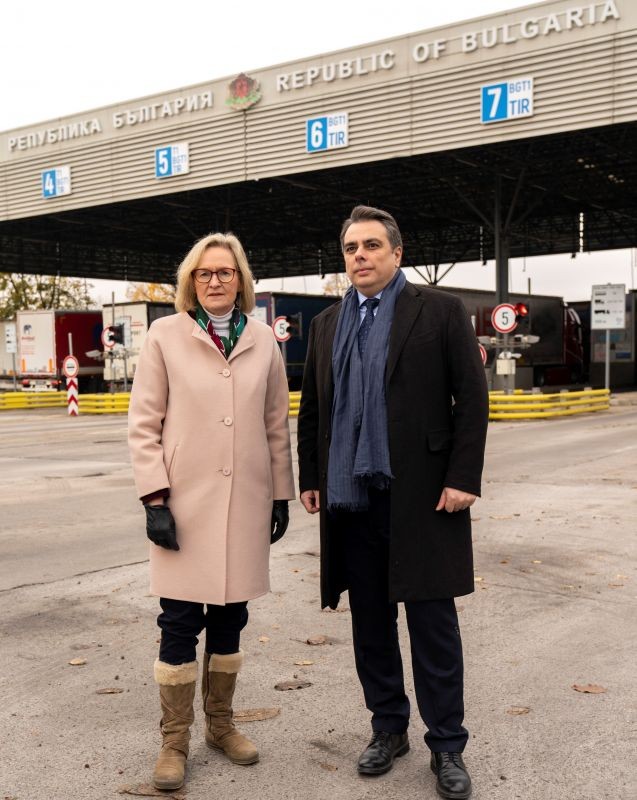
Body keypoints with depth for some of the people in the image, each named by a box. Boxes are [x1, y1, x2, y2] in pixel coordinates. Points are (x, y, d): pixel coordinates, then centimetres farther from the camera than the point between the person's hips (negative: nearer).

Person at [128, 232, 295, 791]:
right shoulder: (165, 336, 0)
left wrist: (282, 495, 9)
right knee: (181, 622, 2)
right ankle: (174, 741, 17)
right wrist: (154, 498, -9)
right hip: (186, 503, -2)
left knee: (231, 617, 12)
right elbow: (144, 424, -2)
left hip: (245, 503, 3)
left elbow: (277, 426, 10)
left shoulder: (263, 341, 6)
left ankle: (220, 724, 30)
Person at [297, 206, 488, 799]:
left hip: (421, 496, -4)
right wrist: (309, 478, 12)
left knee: (433, 623, 3)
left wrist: (462, 477, -11)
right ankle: (388, 727, 28)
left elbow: (472, 398, -5)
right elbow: (311, 409, 16)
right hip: (351, 498, 4)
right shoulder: (326, 325, 13)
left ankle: (446, 745, 17)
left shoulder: (439, 311, -1)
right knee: (370, 622, 12)